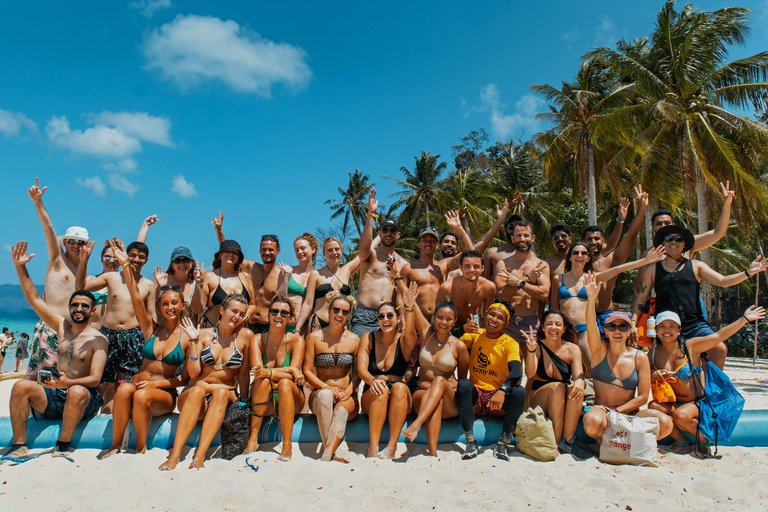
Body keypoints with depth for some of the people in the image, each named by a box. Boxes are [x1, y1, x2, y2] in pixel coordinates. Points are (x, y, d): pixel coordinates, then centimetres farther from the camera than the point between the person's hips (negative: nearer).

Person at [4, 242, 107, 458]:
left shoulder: (98, 339, -7)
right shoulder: (62, 325, 10)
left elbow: (95, 379, -14)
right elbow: (34, 299, 8)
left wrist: (68, 382, -32)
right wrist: (20, 267, 1)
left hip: (83, 400, -5)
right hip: (53, 396, 5)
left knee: (77, 391, -37)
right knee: (21, 386, -19)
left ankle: (63, 444, -17)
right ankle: (19, 445, -12)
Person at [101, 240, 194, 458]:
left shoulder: (187, 336, 0)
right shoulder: (152, 329, 10)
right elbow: (137, 299, -1)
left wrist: (160, 383, -13)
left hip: (165, 395, -2)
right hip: (139, 384, 2)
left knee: (142, 395, -34)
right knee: (124, 388, -31)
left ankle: (141, 449, -15)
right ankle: (115, 446, -19)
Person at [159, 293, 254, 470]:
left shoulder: (245, 335, 0)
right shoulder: (204, 334, 2)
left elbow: (243, 373, 5)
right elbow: (193, 372, -6)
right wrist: (194, 341, -9)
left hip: (225, 400, 0)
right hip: (192, 396, 0)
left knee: (221, 392, -34)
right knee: (197, 390, -34)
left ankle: (200, 455, -40)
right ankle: (175, 454, -37)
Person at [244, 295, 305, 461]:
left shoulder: (296, 340, -6)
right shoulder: (258, 339, -1)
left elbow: (293, 376, -16)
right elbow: (256, 370, -15)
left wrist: (268, 372, -32)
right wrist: (287, 370, -25)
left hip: (292, 401, -1)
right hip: (265, 403, 1)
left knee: (285, 383, -31)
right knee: (262, 381, -28)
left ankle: (287, 445, -26)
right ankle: (253, 439, -22)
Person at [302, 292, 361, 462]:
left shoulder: (354, 340, 7)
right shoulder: (314, 337, 4)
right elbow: (307, 371, 0)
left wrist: (348, 391, -12)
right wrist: (326, 387, -14)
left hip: (347, 397, 1)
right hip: (320, 393, 0)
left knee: (341, 410, -33)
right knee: (325, 395, -35)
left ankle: (326, 456, -46)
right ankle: (331, 453, -39)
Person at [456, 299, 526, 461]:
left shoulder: (510, 343, -4)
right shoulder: (476, 335, 6)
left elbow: (516, 371, -22)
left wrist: (502, 391, -40)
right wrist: (463, 330, -19)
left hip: (499, 400, -1)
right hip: (475, 397, 2)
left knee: (519, 392, -30)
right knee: (463, 384, -29)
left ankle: (502, 444, -18)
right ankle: (470, 442, -25)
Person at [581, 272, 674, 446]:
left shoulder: (640, 358, 3)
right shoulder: (599, 350, 0)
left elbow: (643, 397, 1)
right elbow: (591, 327, -21)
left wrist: (616, 410, -11)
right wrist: (591, 299, -36)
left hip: (629, 413, 2)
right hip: (601, 411, -2)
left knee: (665, 423, -25)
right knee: (593, 422, -37)